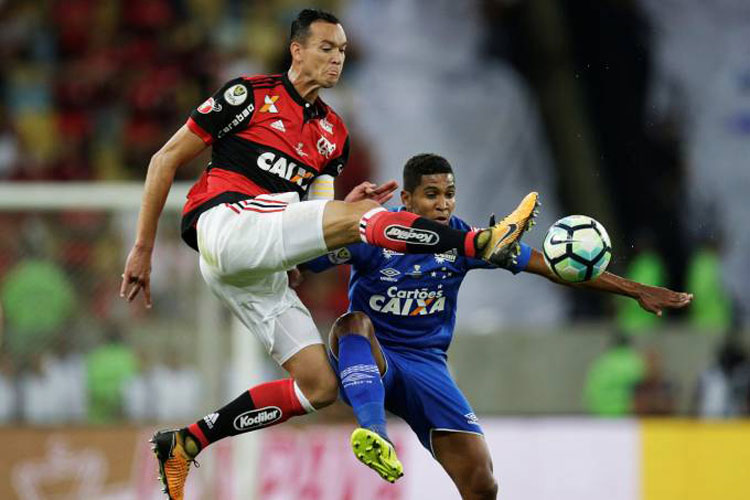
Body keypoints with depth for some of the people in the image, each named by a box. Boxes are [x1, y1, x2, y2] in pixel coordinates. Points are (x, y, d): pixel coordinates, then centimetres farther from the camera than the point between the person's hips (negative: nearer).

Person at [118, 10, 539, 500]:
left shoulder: (334, 133, 21)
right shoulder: (249, 94, 2)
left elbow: (313, 221, 16)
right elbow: (166, 160, 3)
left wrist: (349, 207, -6)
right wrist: (143, 249, 1)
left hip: (262, 270, 8)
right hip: (226, 225, -8)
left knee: (320, 386, -1)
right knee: (357, 217, -23)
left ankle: (184, 444, 5)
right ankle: (483, 241, -31)